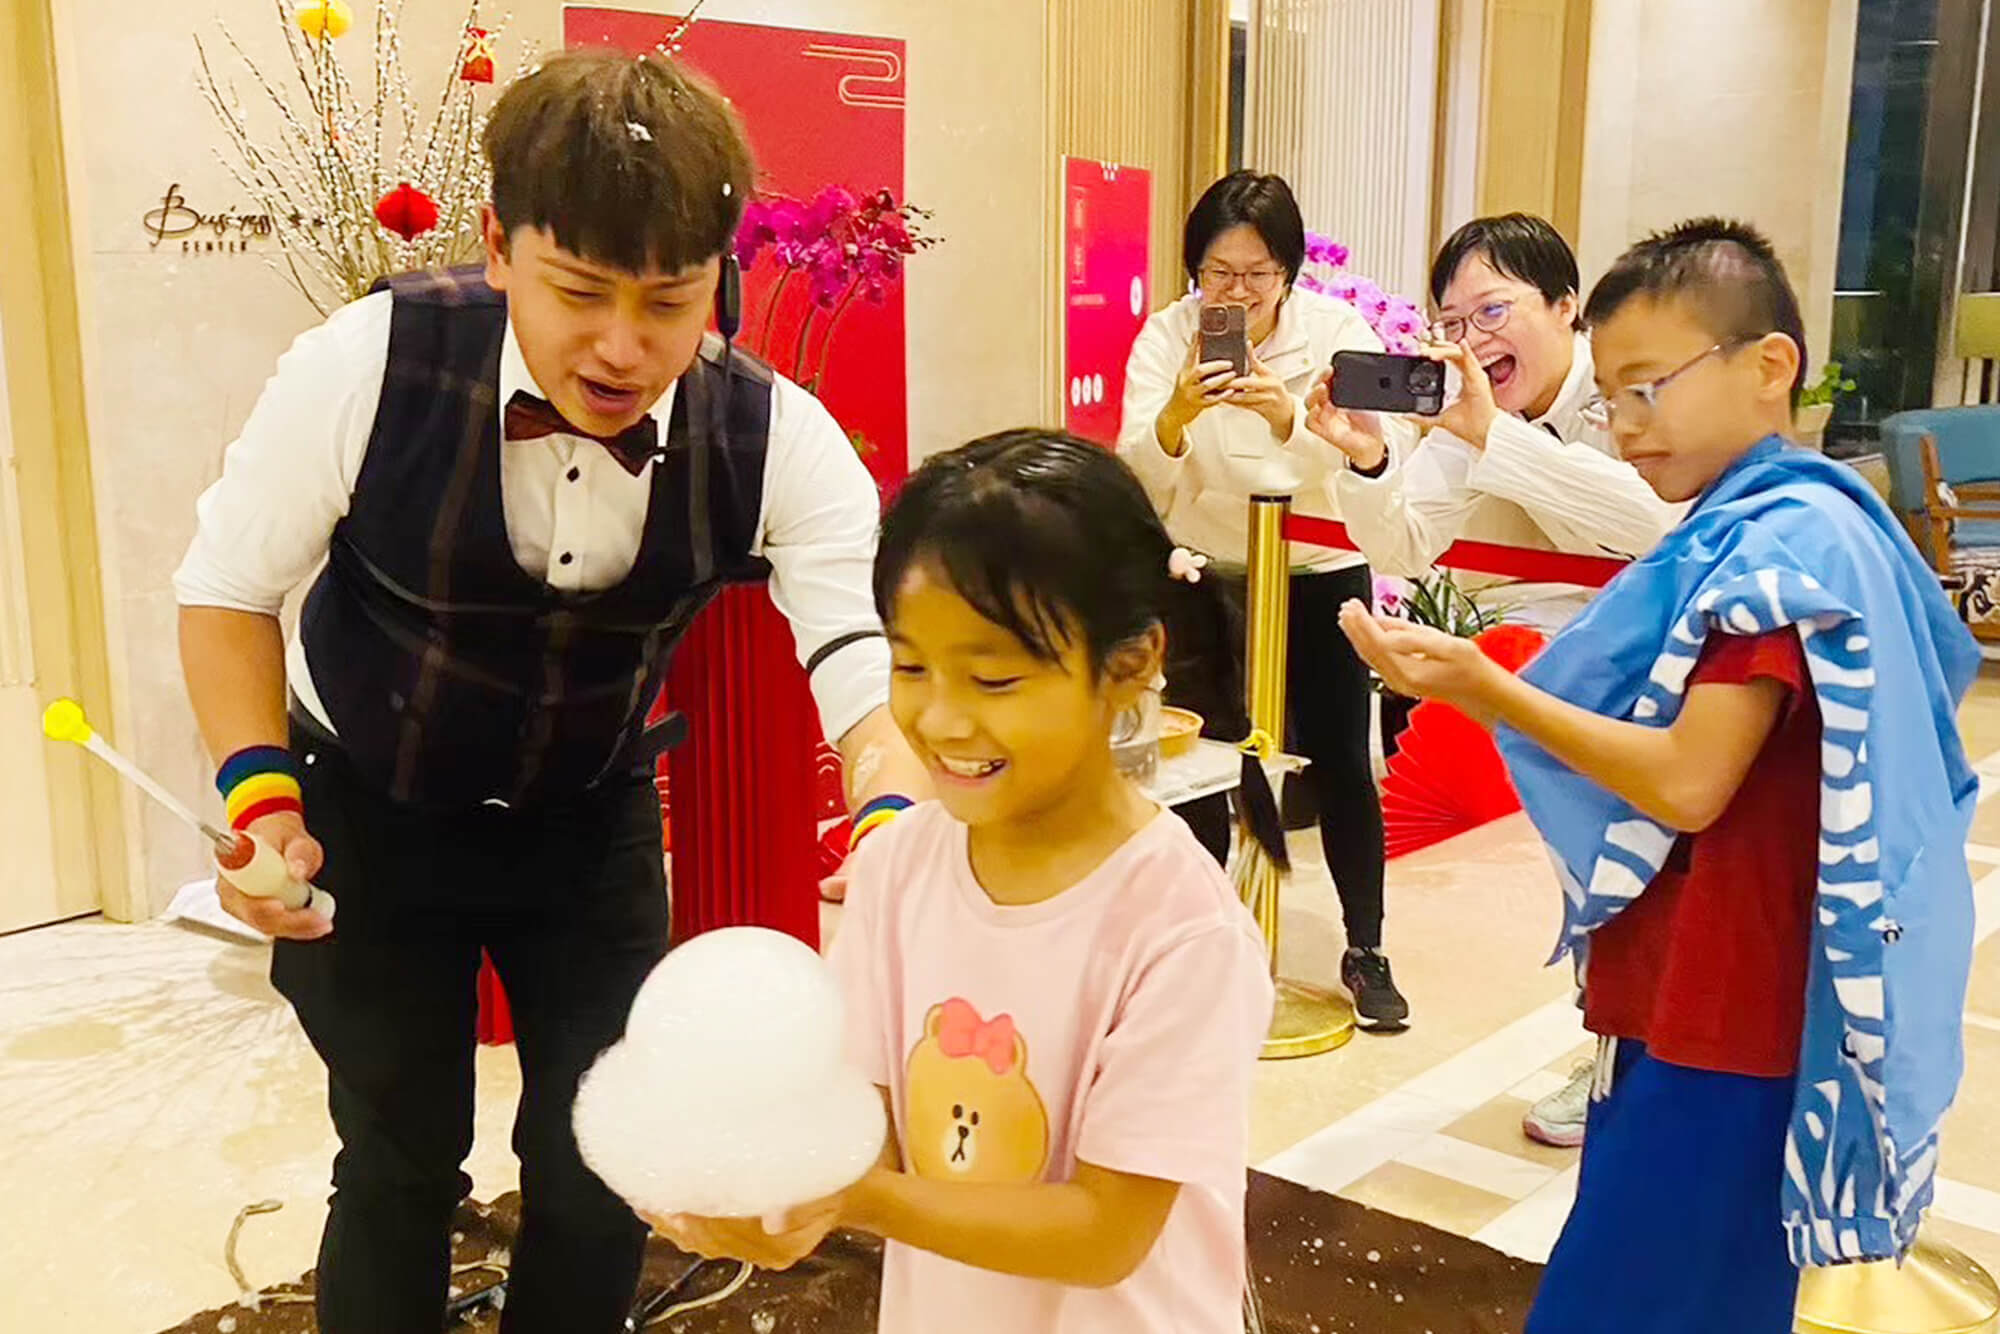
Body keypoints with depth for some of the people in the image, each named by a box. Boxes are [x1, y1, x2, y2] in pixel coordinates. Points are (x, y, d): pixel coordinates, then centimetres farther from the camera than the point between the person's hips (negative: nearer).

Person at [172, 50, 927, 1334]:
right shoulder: (371, 364, -26)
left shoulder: (777, 438, -22)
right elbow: (231, 586, -10)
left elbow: (876, 660, -30)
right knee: (402, 1158, 8)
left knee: (603, 1165, 8)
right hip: (372, 817, -1)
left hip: (594, 823, 2)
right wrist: (260, 790, -21)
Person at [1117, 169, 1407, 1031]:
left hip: (1317, 572, -1)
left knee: (1338, 761, -2)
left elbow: (1361, 460, -24)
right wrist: (1173, 419, -41)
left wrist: (1290, 421, -43)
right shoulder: (1168, 334, -12)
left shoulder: (1338, 331, -13)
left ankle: (1365, 951, 14)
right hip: (1202, 573, 1)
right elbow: (1138, 483, -20)